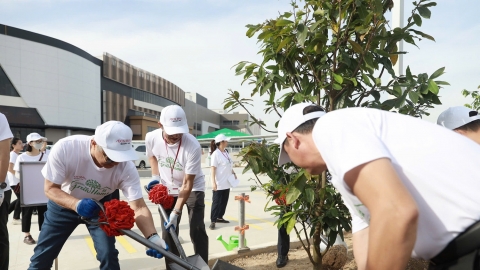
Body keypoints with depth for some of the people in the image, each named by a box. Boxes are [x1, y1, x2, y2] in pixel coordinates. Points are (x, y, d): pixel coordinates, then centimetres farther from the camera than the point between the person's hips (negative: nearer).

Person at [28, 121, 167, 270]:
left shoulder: (126, 168, -32)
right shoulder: (65, 147, -34)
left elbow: (138, 207, -31)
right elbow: (50, 188, -23)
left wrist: (153, 237, -48)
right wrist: (76, 204, -43)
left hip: (100, 207, 0)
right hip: (63, 204, 0)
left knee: (109, 256, -6)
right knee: (42, 256, 7)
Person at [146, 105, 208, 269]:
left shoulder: (192, 146, -33)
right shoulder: (151, 138, -21)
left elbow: (187, 184, -28)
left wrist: (176, 213, -30)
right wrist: (155, 177, -7)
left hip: (193, 189, -3)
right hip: (167, 189, 4)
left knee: (197, 230, -11)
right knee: (168, 232, 5)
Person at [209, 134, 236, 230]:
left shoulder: (226, 152, 9)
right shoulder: (216, 154, -16)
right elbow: (213, 169, -19)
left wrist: (233, 173, 13)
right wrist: (213, 182, -23)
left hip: (226, 183, 8)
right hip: (219, 184, -8)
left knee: (224, 202, 15)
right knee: (216, 202, -2)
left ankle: (219, 217, 29)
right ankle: (213, 221, 6)